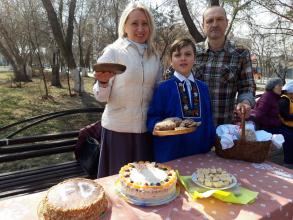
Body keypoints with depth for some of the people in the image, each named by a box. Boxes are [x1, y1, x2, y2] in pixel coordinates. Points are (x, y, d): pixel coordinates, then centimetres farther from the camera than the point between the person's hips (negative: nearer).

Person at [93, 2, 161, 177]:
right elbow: (102, 97, -9)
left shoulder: (154, 56, 6)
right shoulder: (113, 52, -7)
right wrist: (103, 82, -30)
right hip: (118, 129, -4)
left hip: (146, 128, 4)